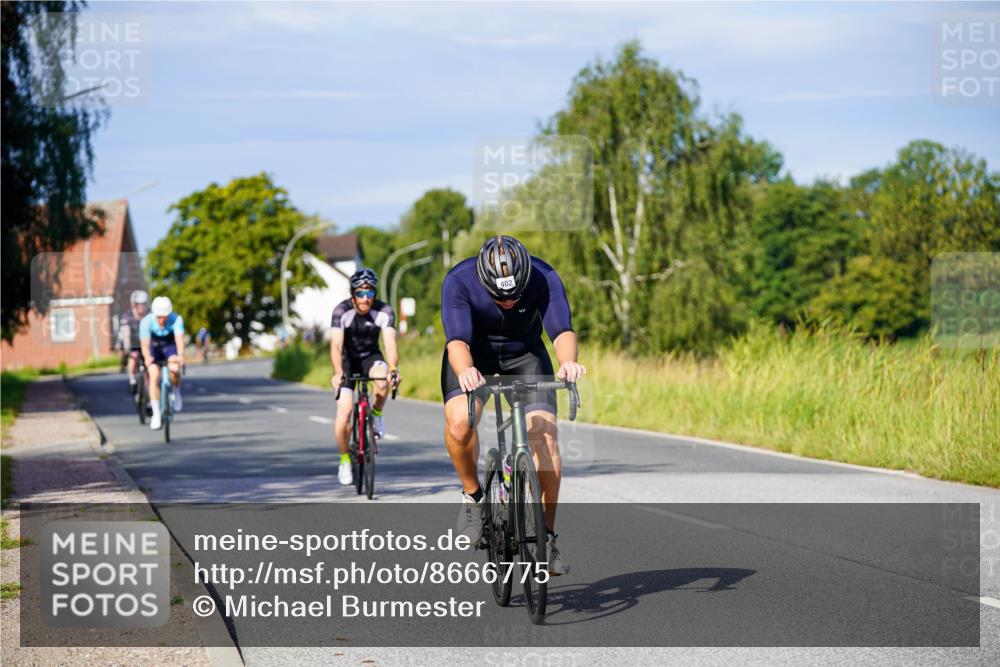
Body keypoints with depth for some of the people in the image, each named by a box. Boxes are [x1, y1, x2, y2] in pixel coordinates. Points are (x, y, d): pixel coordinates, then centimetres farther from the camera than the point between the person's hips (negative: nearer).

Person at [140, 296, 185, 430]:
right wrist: (147, 358, -56)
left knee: (174, 369, -29)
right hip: (154, 347, 0)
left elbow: (179, 338, -42)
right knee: (154, 376, -17)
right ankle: (156, 414, -7)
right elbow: (145, 343, -36)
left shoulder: (176, 319, -30)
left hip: (170, 346, 0)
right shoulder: (146, 321, -29)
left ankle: (176, 393, 1)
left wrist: (180, 355, -60)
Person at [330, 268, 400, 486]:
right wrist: (338, 372, -49)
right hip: (348, 360, -1)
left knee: (382, 379, -35)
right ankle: (344, 461, 4)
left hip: (371, 357, 1)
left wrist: (393, 368, -49)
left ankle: (376, 415, -4)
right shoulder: (342, 311, -23)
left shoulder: (384, 311, -20)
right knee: (344, 411, -15)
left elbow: (390, 342, -30)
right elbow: (336, 345, -32)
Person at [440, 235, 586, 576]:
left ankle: (547, 537, -7)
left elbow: (562, 329, -37)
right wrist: (465, 371, -61)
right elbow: (457, 340, -39)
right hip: (474, 353, -1)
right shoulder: (459, 281, -30)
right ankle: (472, 496, -3)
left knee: (545, 433, -18)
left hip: (524, 353, 1)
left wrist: (568, 361, -60)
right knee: (459, 422, -30)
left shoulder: (544, 279, -28)